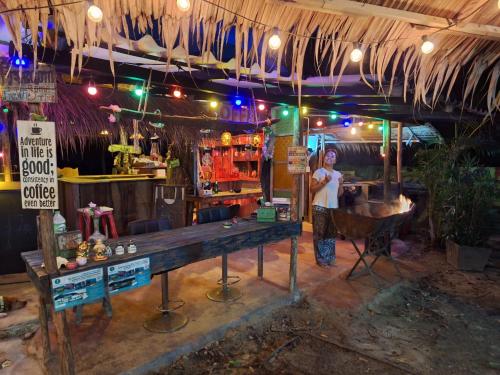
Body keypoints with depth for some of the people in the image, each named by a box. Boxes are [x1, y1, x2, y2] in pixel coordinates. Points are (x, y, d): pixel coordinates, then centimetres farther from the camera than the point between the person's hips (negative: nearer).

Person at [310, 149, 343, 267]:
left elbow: (339, 194, 15)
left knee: (331, 233, 10)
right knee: (319, 233, 0)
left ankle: (330, 257, 21)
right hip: (320, 207, -5)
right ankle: (321, 259, 9)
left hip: (333, 207, 5)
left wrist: (341, 184, -3)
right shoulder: (318, 172, -3)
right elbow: (312, 189, -10)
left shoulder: (338, 174, 13)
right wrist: (324, 182, -19)